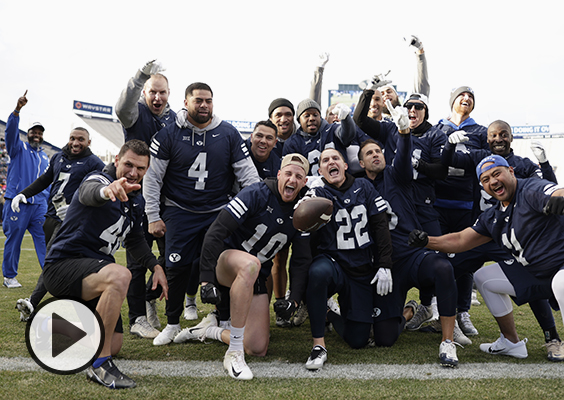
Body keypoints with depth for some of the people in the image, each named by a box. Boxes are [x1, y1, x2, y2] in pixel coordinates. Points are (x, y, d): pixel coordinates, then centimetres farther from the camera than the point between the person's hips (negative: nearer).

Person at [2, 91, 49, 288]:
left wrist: (48, 204, 17)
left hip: (39, 205, 4)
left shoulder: (45, 158, 20)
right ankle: (9, 276, 15)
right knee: (13, 240, 3)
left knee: (45, 239, -3)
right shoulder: (19, 148, 7)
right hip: (17, 202, -4)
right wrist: (17, 110, -26)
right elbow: (11, 130, -12)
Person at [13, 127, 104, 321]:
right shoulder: (58, 157, 16)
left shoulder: (94, 163, -4)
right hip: (52, 216, 8)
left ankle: (32, 304, -24)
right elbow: (44, 180, 26)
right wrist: (23, 194, 13)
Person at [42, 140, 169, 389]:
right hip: (63, 266, -8)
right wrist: (107, 190, -65)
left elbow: (135, 239, 22)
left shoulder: (137, 201, 10)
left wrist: (155, 266, 6)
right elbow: (88, 193, -40)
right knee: (119, 275, -39)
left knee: (114, 346, 8)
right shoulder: (99, 179, -14)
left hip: (96, 272, 8)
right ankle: (99, 365, -29)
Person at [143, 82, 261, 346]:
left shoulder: (228, 134, 2)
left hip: (220, 212, 1)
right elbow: (152, 177, -1)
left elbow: (248, 174, 4)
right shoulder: (168, 135, -2)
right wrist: (153, 217, -4)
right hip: (180, 212, -1)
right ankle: (172, 324, 15)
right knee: (177, 267, -6)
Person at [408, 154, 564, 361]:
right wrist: (427, 241, -4)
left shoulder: (533, 190, -17)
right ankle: (512, 343, 20)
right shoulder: (493, 217, 7)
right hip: (533, 271, 9)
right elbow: (460, 241, 10)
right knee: (483, 278, 13)